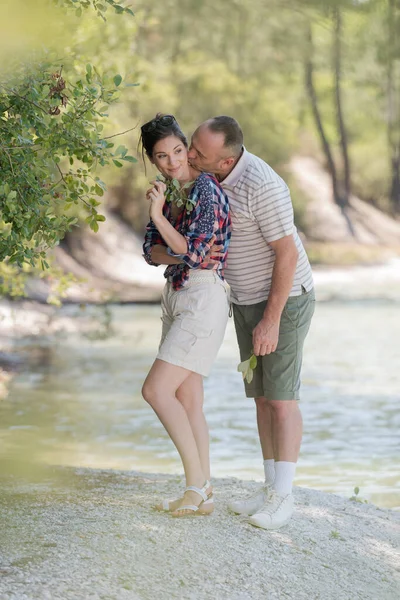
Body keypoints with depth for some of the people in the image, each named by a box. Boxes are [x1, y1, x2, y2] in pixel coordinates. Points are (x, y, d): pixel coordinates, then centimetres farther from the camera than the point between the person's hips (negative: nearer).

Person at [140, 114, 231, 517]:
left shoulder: (206, 190, -13)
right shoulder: (169, 192, 12)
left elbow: (194, 253, -20)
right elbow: (150, 250, 6)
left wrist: (158, 215, -19)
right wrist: (186, 256, -12)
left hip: (204, 295, -9)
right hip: (176, 296, 9)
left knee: (157, 390, -14)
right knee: (188, 400, 8)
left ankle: (196, 483, -6)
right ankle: (201, 496, 13)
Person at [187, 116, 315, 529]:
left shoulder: (261, 186, -29)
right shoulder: (213, 173, -1)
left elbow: (287, 253, -25)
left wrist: (271, 320, -24)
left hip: (284, 298, -8)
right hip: (247, 299, 8)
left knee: (280, 397, -8)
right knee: (261, 395, 8)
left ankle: (282, 496, -2)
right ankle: (272, 490, 14)